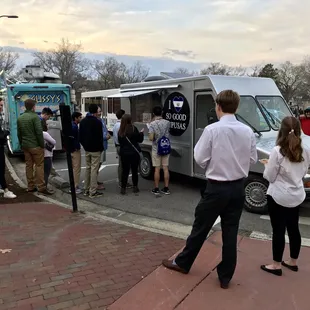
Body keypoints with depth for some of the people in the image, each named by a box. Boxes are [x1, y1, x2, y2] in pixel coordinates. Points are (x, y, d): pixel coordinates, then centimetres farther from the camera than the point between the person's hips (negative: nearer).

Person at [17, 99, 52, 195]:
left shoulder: (20, 118, 11)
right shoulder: (35, 117, -12)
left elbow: (19, 134, 15)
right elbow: (39, 132, -16)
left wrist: (22, 145, 20)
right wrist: (42, 144, -10)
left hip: (25, 146, 7)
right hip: (35, 146, -7)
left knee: (29, 165, 11)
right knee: (39, 165, -4)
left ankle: (31, 187, 16)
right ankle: (41, 187, -5)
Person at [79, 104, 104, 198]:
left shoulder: (83, 121, 9)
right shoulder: (97, 122, -14)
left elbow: (80, 136, 11)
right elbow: (100, 137, -13)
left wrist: (84, 145, 18)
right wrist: (101, 148, -2)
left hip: (87, 149, 7)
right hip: (95, 149, -7)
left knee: (87, 168, 14)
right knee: (94, 169, -4)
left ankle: (86, 190, 19)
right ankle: (93, 192, -2)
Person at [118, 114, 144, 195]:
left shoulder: (120, 131, -1)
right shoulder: (133, 129, -12)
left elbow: (120, 141, 9)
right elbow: (140, 139, -4)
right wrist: (141, 132, 14)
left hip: (124, 153, 3)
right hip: (134, 153, -3)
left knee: (125, 171, 8)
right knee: (134, 170, 10)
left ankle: (123, 188, 6)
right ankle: (135, 187, 19)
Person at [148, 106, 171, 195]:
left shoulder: (152, 124, -13)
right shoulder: (167, 122, -2)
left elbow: (151, 138, -18)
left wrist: (149, 134, 5)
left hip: (156, 149, -3)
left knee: (157, 169, 4)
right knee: (165, 168, 7)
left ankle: (156, 189, 11)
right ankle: (166, 188, 12)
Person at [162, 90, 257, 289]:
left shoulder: (212, 130, -15)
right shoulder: (248, 131, -2)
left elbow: (200, 159, -11)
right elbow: (253, 159, 6)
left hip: (217, 188, -4)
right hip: (238, 188, 4)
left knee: (200, 228, 11)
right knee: (231, 232, 12)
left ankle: (183, 263, 30)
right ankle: (225, 276, 23)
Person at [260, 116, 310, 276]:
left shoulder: (277, 151, -18)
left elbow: (270, 177, -12)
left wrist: (267, 164, 5)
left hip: (278, 197, -6)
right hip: (297, 196, 6)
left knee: (278, 230, 4)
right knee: (293, 229, 18)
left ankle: (276, 265, 16)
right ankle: (293, 262, 34)